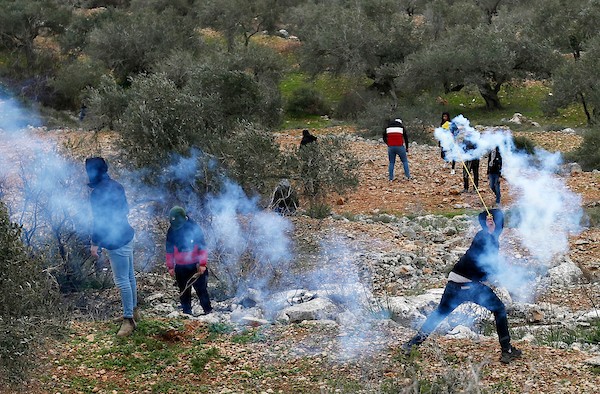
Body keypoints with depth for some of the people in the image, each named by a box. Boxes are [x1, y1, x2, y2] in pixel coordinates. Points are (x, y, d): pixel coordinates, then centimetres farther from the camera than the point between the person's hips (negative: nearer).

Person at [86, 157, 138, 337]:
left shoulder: (98, 192, -19)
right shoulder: (116, 186, 9)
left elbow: (99, 220, -20)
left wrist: (95, 243, -15)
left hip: (116, 241, -10)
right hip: (126, 235, 10)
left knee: (122, 280, -6)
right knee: (129, 276, 19)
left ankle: (129, 319, -2)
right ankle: (133, 310, 31)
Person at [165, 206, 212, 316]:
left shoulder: (194, 228, -9)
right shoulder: (171, 231, 1)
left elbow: (202, 247, -7)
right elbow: (169, 250, 9)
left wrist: (202, 264, -10)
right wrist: (170, 267, 8)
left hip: (195, 265, -3)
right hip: (180, 267, 4)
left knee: (201, 289, -4)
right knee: (184, 292, 9)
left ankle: (208, 311, 1)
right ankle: (187, 313, 17)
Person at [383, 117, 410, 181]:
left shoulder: (388, 127, 14)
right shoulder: (401, 126, 6)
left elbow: (384, 137, 16)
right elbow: (406, 138, 6)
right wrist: (406, 148, 16)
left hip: (390, 147, 2)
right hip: (400, 146, -2)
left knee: (391, 162, 13)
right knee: (405, 161, 13)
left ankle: (391, 178, 9)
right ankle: (408, 176, 8)